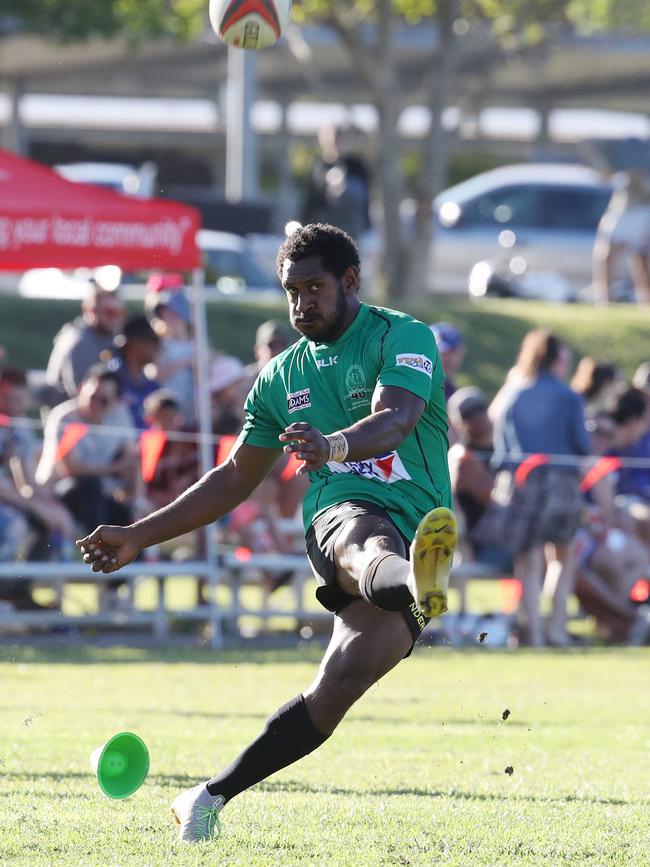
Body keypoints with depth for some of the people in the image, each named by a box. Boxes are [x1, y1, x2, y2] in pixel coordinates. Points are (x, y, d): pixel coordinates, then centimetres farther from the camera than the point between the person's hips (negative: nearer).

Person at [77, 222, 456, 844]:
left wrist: (336, 444, -39)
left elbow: (397, 418, -17)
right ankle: (415, 587, -80)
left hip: (413, 525, -2)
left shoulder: (402, 337, 4)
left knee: (338, 688, -19)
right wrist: (138, 536, 27)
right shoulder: (282, 376, 22)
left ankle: (215, 794, -6)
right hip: (339, 517, 2)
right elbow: (235, 480, 30)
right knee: (372, 544, -39)